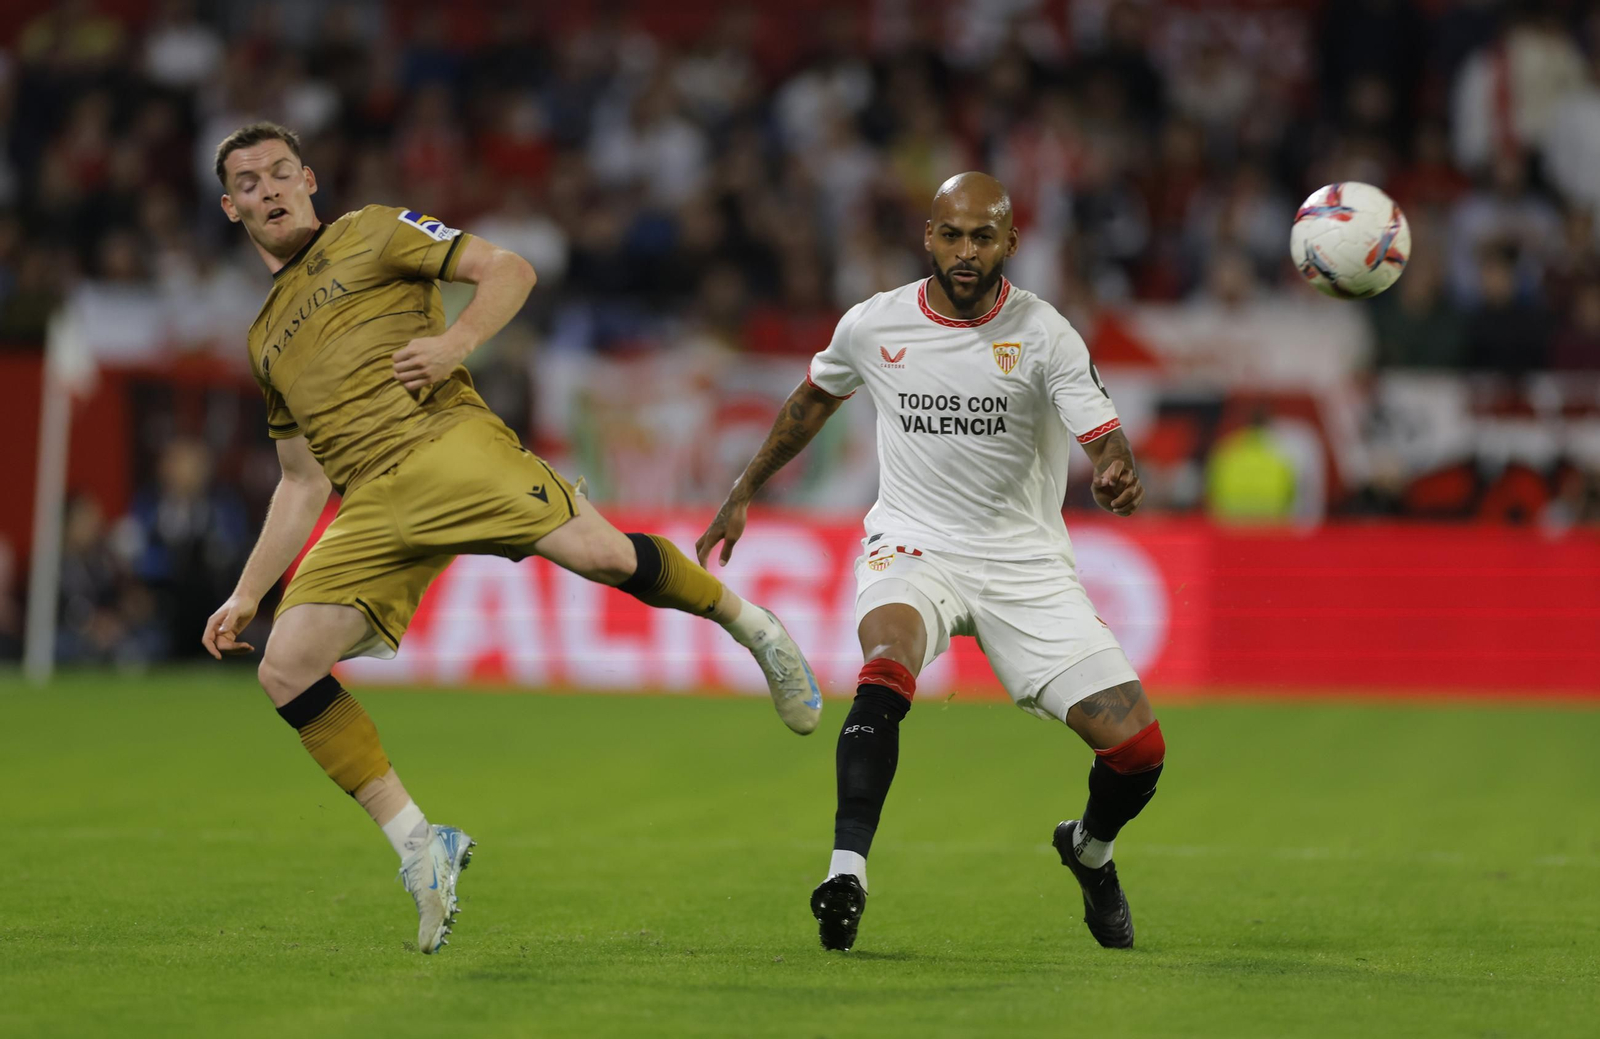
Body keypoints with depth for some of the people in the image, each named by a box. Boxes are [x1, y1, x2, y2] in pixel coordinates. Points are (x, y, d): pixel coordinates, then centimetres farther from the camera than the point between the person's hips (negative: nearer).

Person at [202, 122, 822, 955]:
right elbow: (303, 482, 29)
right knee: (285, 667, -14)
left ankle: (750, 624, 3)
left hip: (445, 441, -5)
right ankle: (419, 846, -8)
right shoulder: (265, 340, 29)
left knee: (600, 552, -26)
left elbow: (508, 270, 7)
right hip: (369, 507, 5)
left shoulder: (372, 233, 15)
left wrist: (457, 341, -11)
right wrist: (246, 593, 21)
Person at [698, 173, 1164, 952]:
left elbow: (1104, 438, -16)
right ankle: (846, 871, -36)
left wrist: (1116, 478, -41)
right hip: (912, 549, 0)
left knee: (1137, 747, -8)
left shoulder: (1044, 334, -9)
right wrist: (743, 494, 24)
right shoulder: (873, 326, -2)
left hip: (1023, 564, 0)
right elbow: (814, 399, 19)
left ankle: (1089, 848, 27)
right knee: (886, 673, -36)